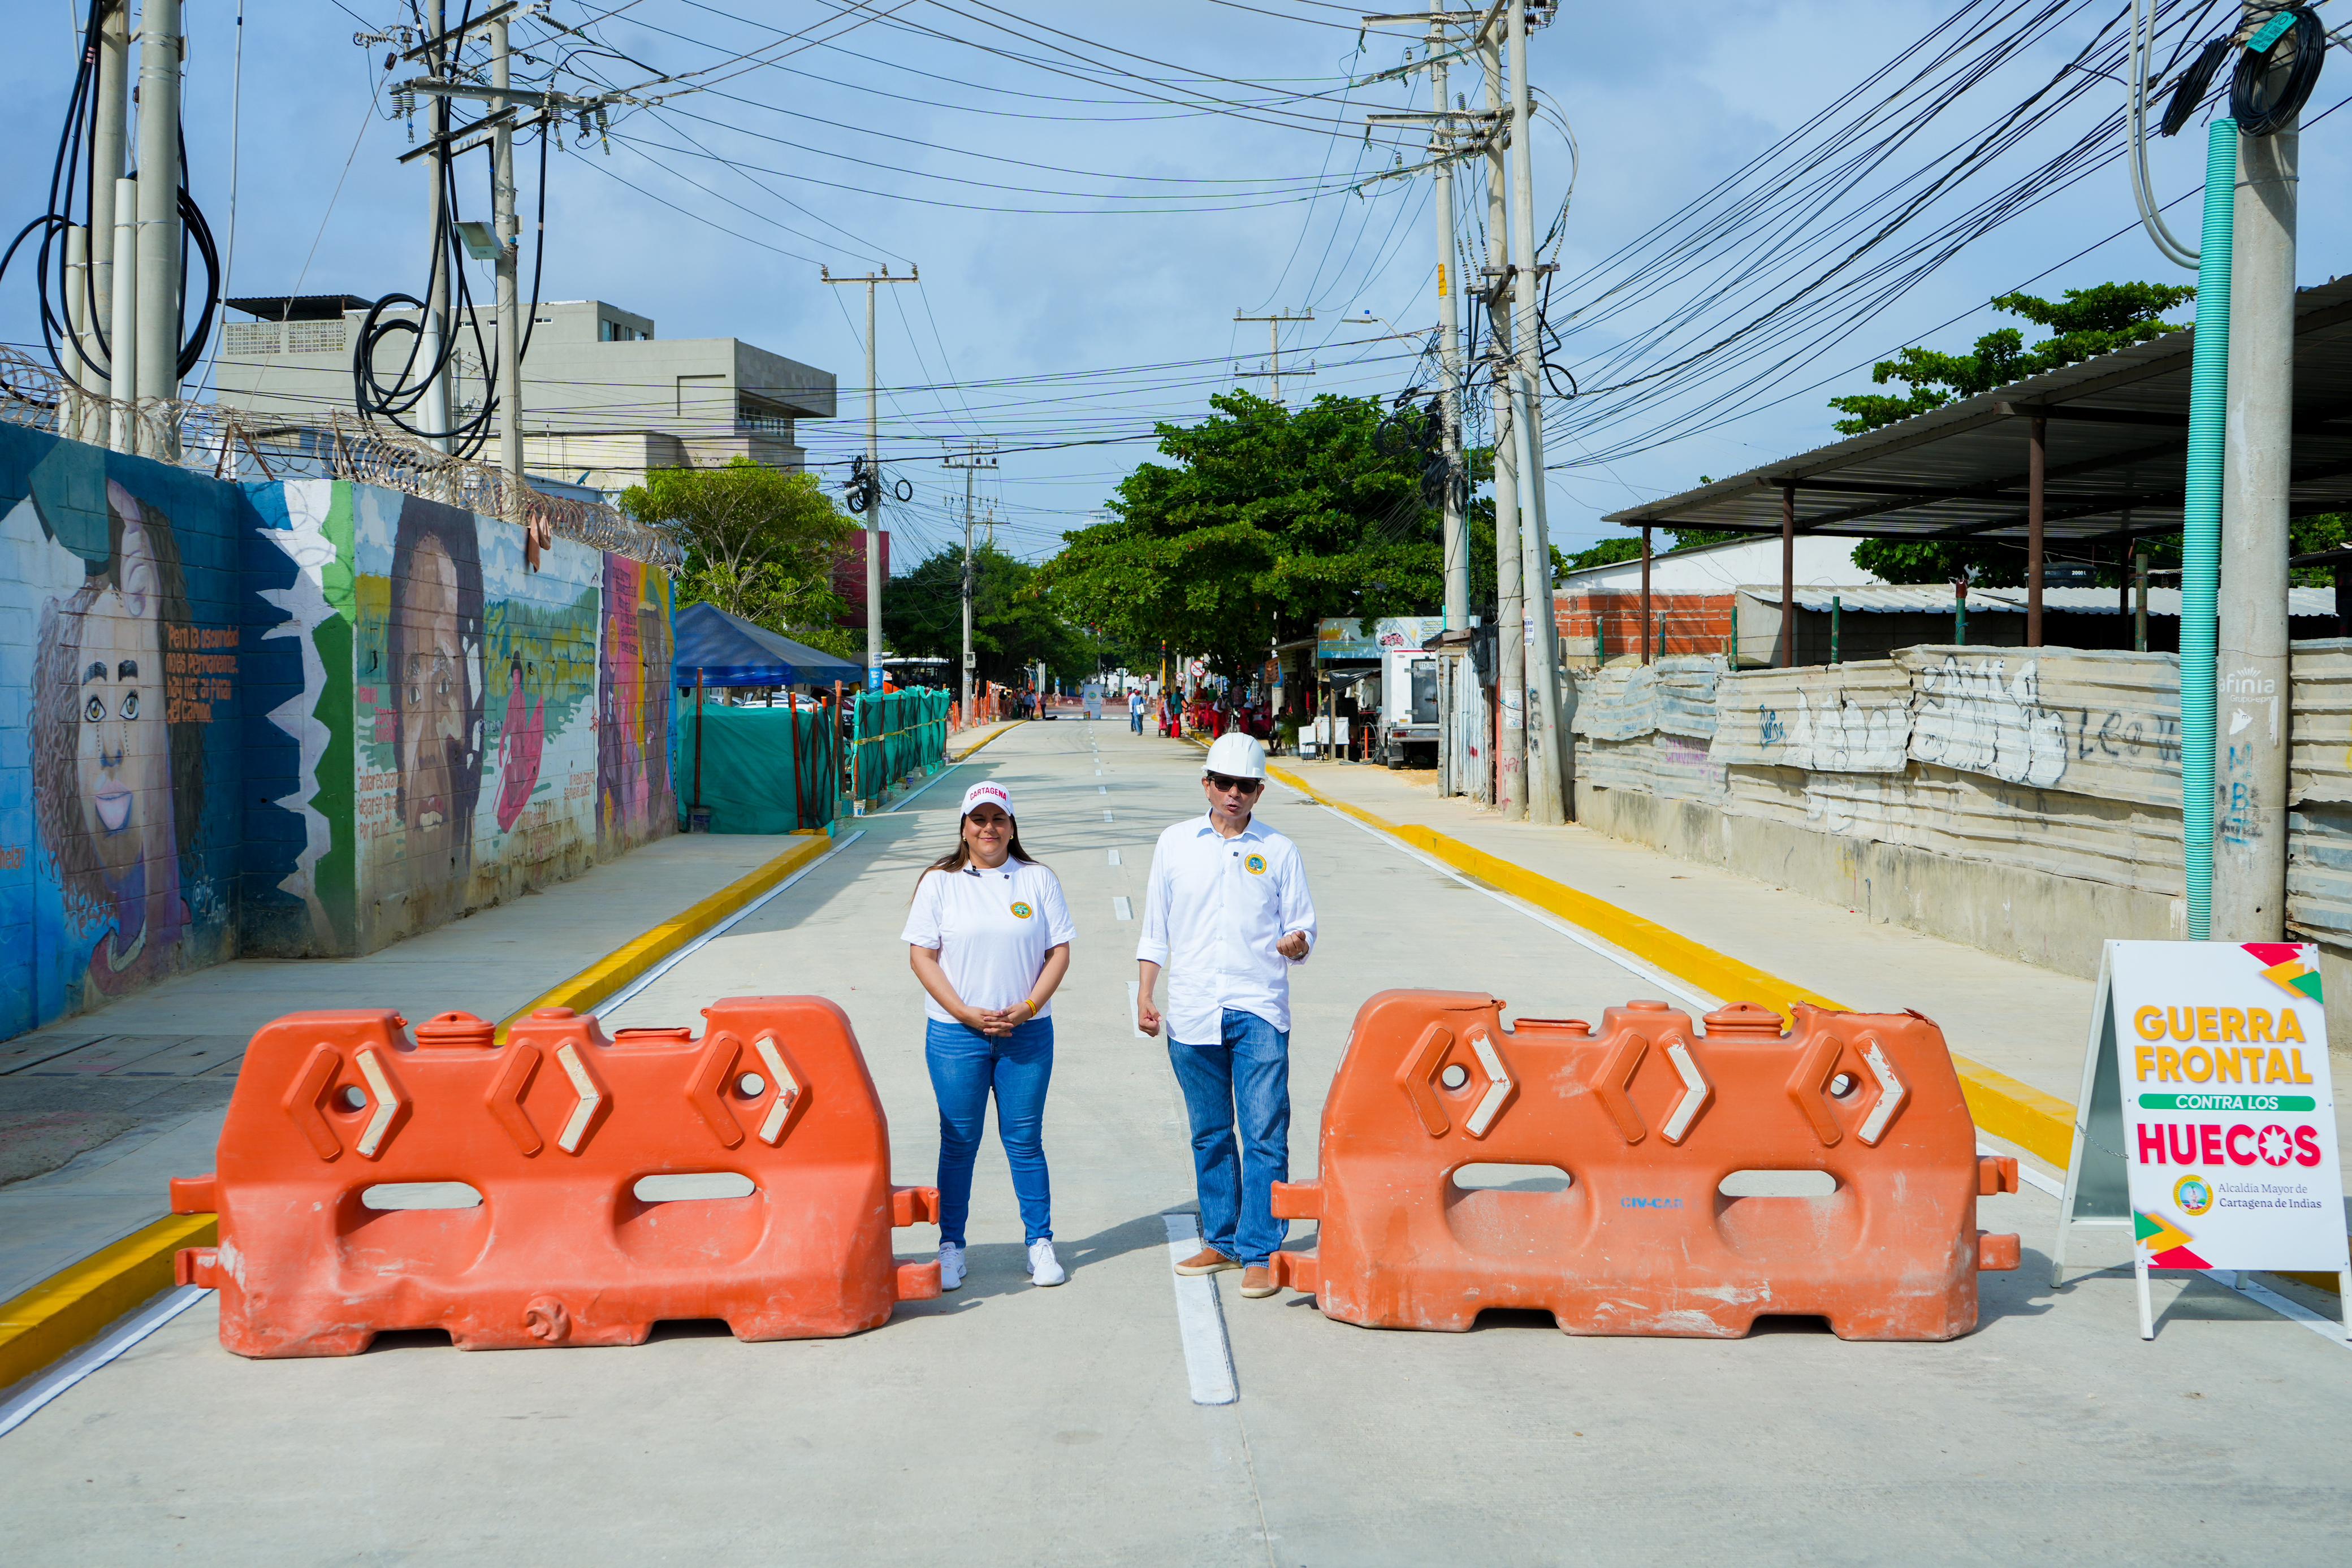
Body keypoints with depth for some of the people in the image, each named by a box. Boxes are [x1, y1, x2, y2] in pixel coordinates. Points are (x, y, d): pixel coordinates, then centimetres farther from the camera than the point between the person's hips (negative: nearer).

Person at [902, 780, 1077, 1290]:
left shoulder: (1039, 880, 6)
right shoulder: (940, 882, 2)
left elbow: (1059, 952, 4)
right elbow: (922, 956, -2)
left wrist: (1027, 1008, -9)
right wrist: (967, 1013, -11)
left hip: (1027, 1032, 1)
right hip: (956, 1034, -1)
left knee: (1025, 1139, 5)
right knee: (959, 1142, 4)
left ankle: (1040, 1243, 14)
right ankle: (951, 1247, 14)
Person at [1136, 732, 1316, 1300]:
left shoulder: (1280, 852, 5)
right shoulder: (1175, 844, 9)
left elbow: (1301, 928, 6)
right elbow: (1155, 928, 14)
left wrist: (1296, 944, -16)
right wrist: (1145, 994, 6)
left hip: (1259, 1011, -2)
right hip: (1192, 1013, 2)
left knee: (1264, 1135, -6)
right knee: (1209, 1134, 11)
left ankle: (1260, 1252, 1)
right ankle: (1221, 1241, 23)